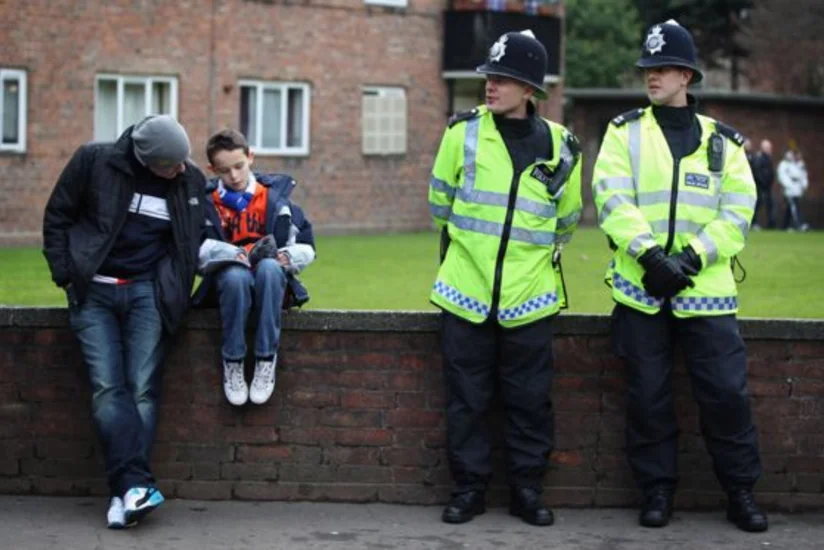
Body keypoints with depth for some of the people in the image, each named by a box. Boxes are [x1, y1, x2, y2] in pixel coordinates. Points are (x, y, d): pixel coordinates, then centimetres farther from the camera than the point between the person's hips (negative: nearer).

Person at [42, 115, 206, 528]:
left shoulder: (190, 181, 1)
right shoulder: (95, 162, -7)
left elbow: (194, 240, 13)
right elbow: (57, 217, 2)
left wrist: (176, 290, 4)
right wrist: (65, 275, -4)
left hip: (147, 293, 1)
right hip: (94, 292, -1)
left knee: (142, 389, -9)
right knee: (107, 387, -14)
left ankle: (125, 492, -9)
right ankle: (135, 483, -20)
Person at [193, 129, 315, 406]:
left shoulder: (274, 195, 9)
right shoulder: (206, 202, 6)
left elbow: (306, 247, 10)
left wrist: (285, 257, -12)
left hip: (271, 280, 1)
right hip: (228, 279, -1)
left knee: (269, 268, -36)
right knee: (236, 276, -37)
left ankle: (266, 360, -31)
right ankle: (232, 362, -24)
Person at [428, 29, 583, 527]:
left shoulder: (561, 147, -1)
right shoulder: (464, 131, -3)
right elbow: (441, 200, 11)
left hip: (529, 297, 0)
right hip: (466, 290, 0)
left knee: (531, 399, 5)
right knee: (467, 398, 4)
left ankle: (528, 489, 17)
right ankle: (469, 487, 16)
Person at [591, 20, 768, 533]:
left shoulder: (722, 140, 10)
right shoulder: (625, 131, 6)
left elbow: (738, 210, 0)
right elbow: (614, 201, -7)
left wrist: (693, 257, -14)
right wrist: (651, 254, -21)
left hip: (705, 288, 0)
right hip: (641, 289, 0)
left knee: (727, 392, -2)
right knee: (649, 395, 4)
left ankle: (741, 491, 12)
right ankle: (657, 489, 18)